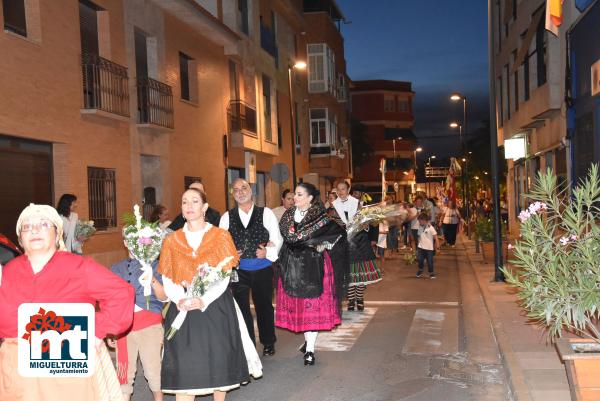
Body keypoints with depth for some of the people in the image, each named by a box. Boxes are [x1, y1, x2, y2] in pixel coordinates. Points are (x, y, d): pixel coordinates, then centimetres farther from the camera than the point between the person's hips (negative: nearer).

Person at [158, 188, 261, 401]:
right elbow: (167, 281, 2)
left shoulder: (221, 236, 1)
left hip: (215, 308, -1)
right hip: (182, 311, 1)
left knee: (218, 362, 6)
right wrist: (180, 300, -18)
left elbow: (224, 277, -7)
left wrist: (203, 300, -22)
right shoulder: (171, 240, 8)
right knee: (183, 366, -2)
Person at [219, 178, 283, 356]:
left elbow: (276, 238, -2)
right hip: (238, 268, 1)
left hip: (262, 267, 0)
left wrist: (268, 252, -17)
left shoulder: (266, 213, 1)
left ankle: (268, 343, 31)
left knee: (264, 305, 13)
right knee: (242, 307, 3)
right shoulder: (227, 217, 5)